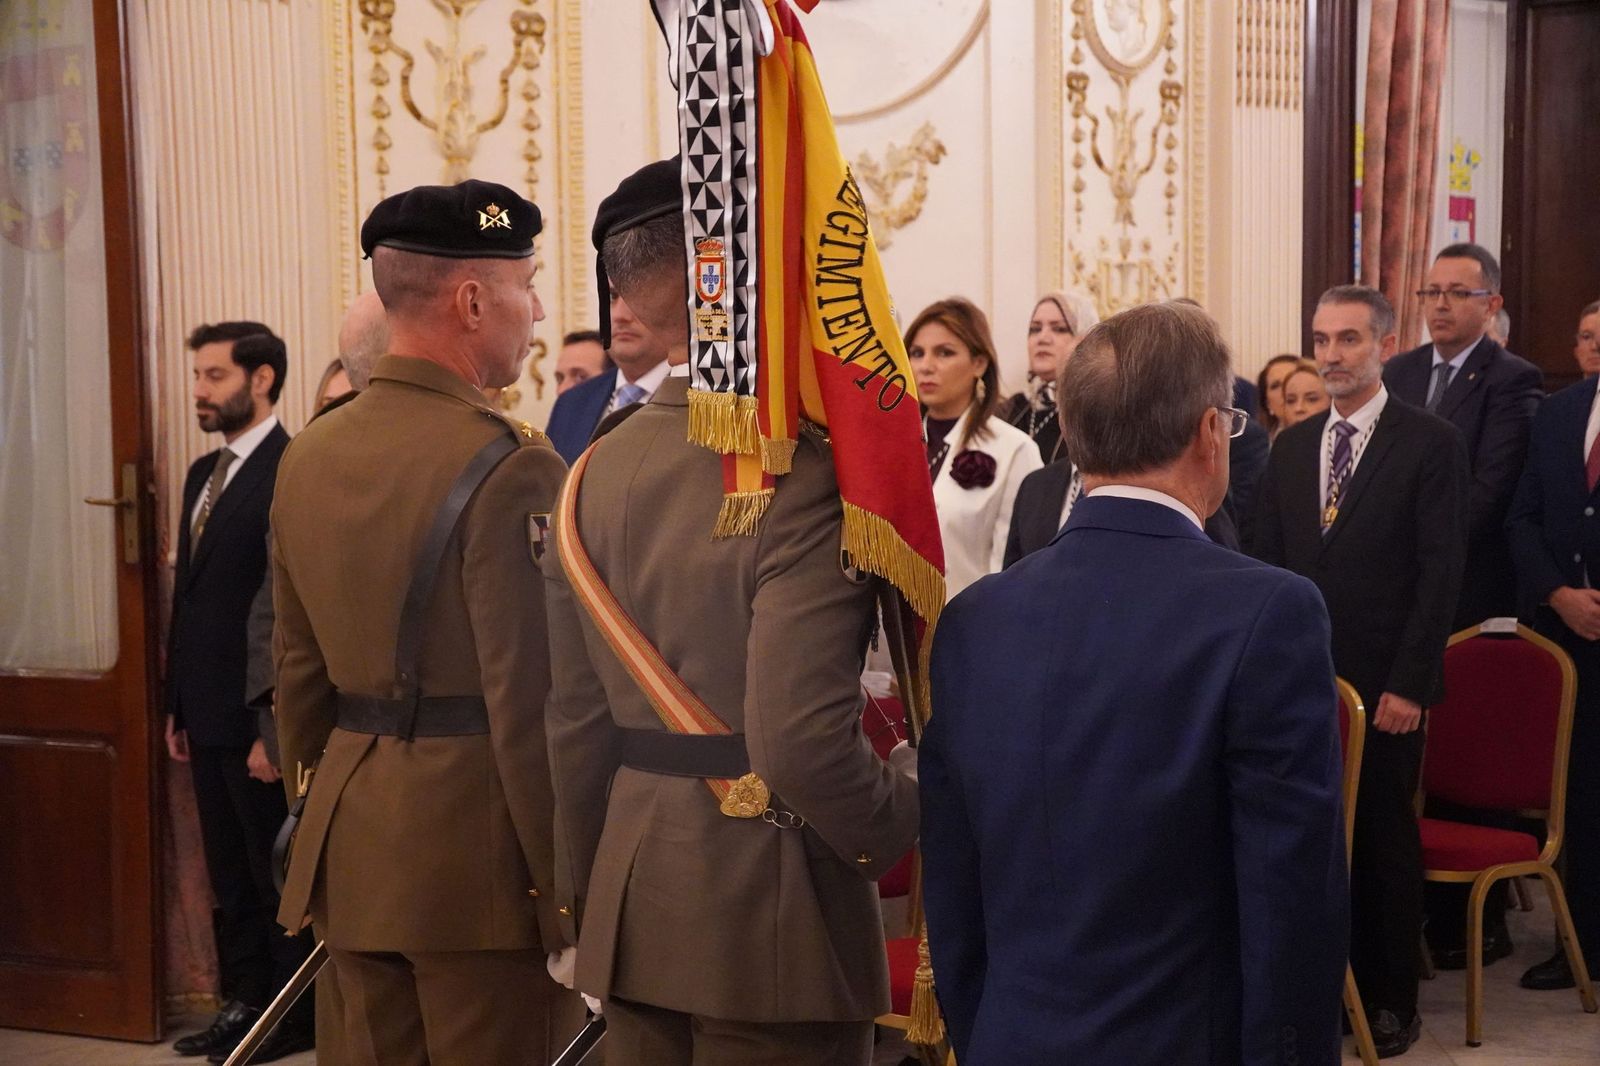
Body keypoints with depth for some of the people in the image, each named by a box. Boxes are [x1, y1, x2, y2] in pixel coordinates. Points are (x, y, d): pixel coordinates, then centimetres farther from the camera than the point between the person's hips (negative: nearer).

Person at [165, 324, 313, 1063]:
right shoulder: (204, 473, 13)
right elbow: (188, 595, 16)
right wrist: (178, 706, 15)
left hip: (262, 719, -8)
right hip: (209, 716, 8)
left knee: (278, 877, 5)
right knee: (230, 877, 16)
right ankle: (244, 1003, 28)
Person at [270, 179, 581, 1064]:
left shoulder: (309, 455, 7)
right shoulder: (509, 467, -16)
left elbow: (298, 672, 13)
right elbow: (530, 702, -18)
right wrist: (565, 888, -11)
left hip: (350, 849, 8)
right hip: (479, 849, -7)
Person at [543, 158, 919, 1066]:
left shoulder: (601, 469, 2)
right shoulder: (803, 477, -19)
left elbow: (576, 721, 8)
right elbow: (800, 742, -26)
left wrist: (588, 901, 18)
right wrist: (905, 812, -7)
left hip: (633, 904, 7)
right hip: (768, 911, -6)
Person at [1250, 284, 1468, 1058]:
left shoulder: (1431, 443, -4)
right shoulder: (1291, 447, 11)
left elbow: (1441, 571, -9)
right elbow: (1267, 561, 11)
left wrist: (1408, 683, -14)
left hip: (1383, 684, -4)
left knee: (1384, 841, 6)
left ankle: (1391, 998, 19)